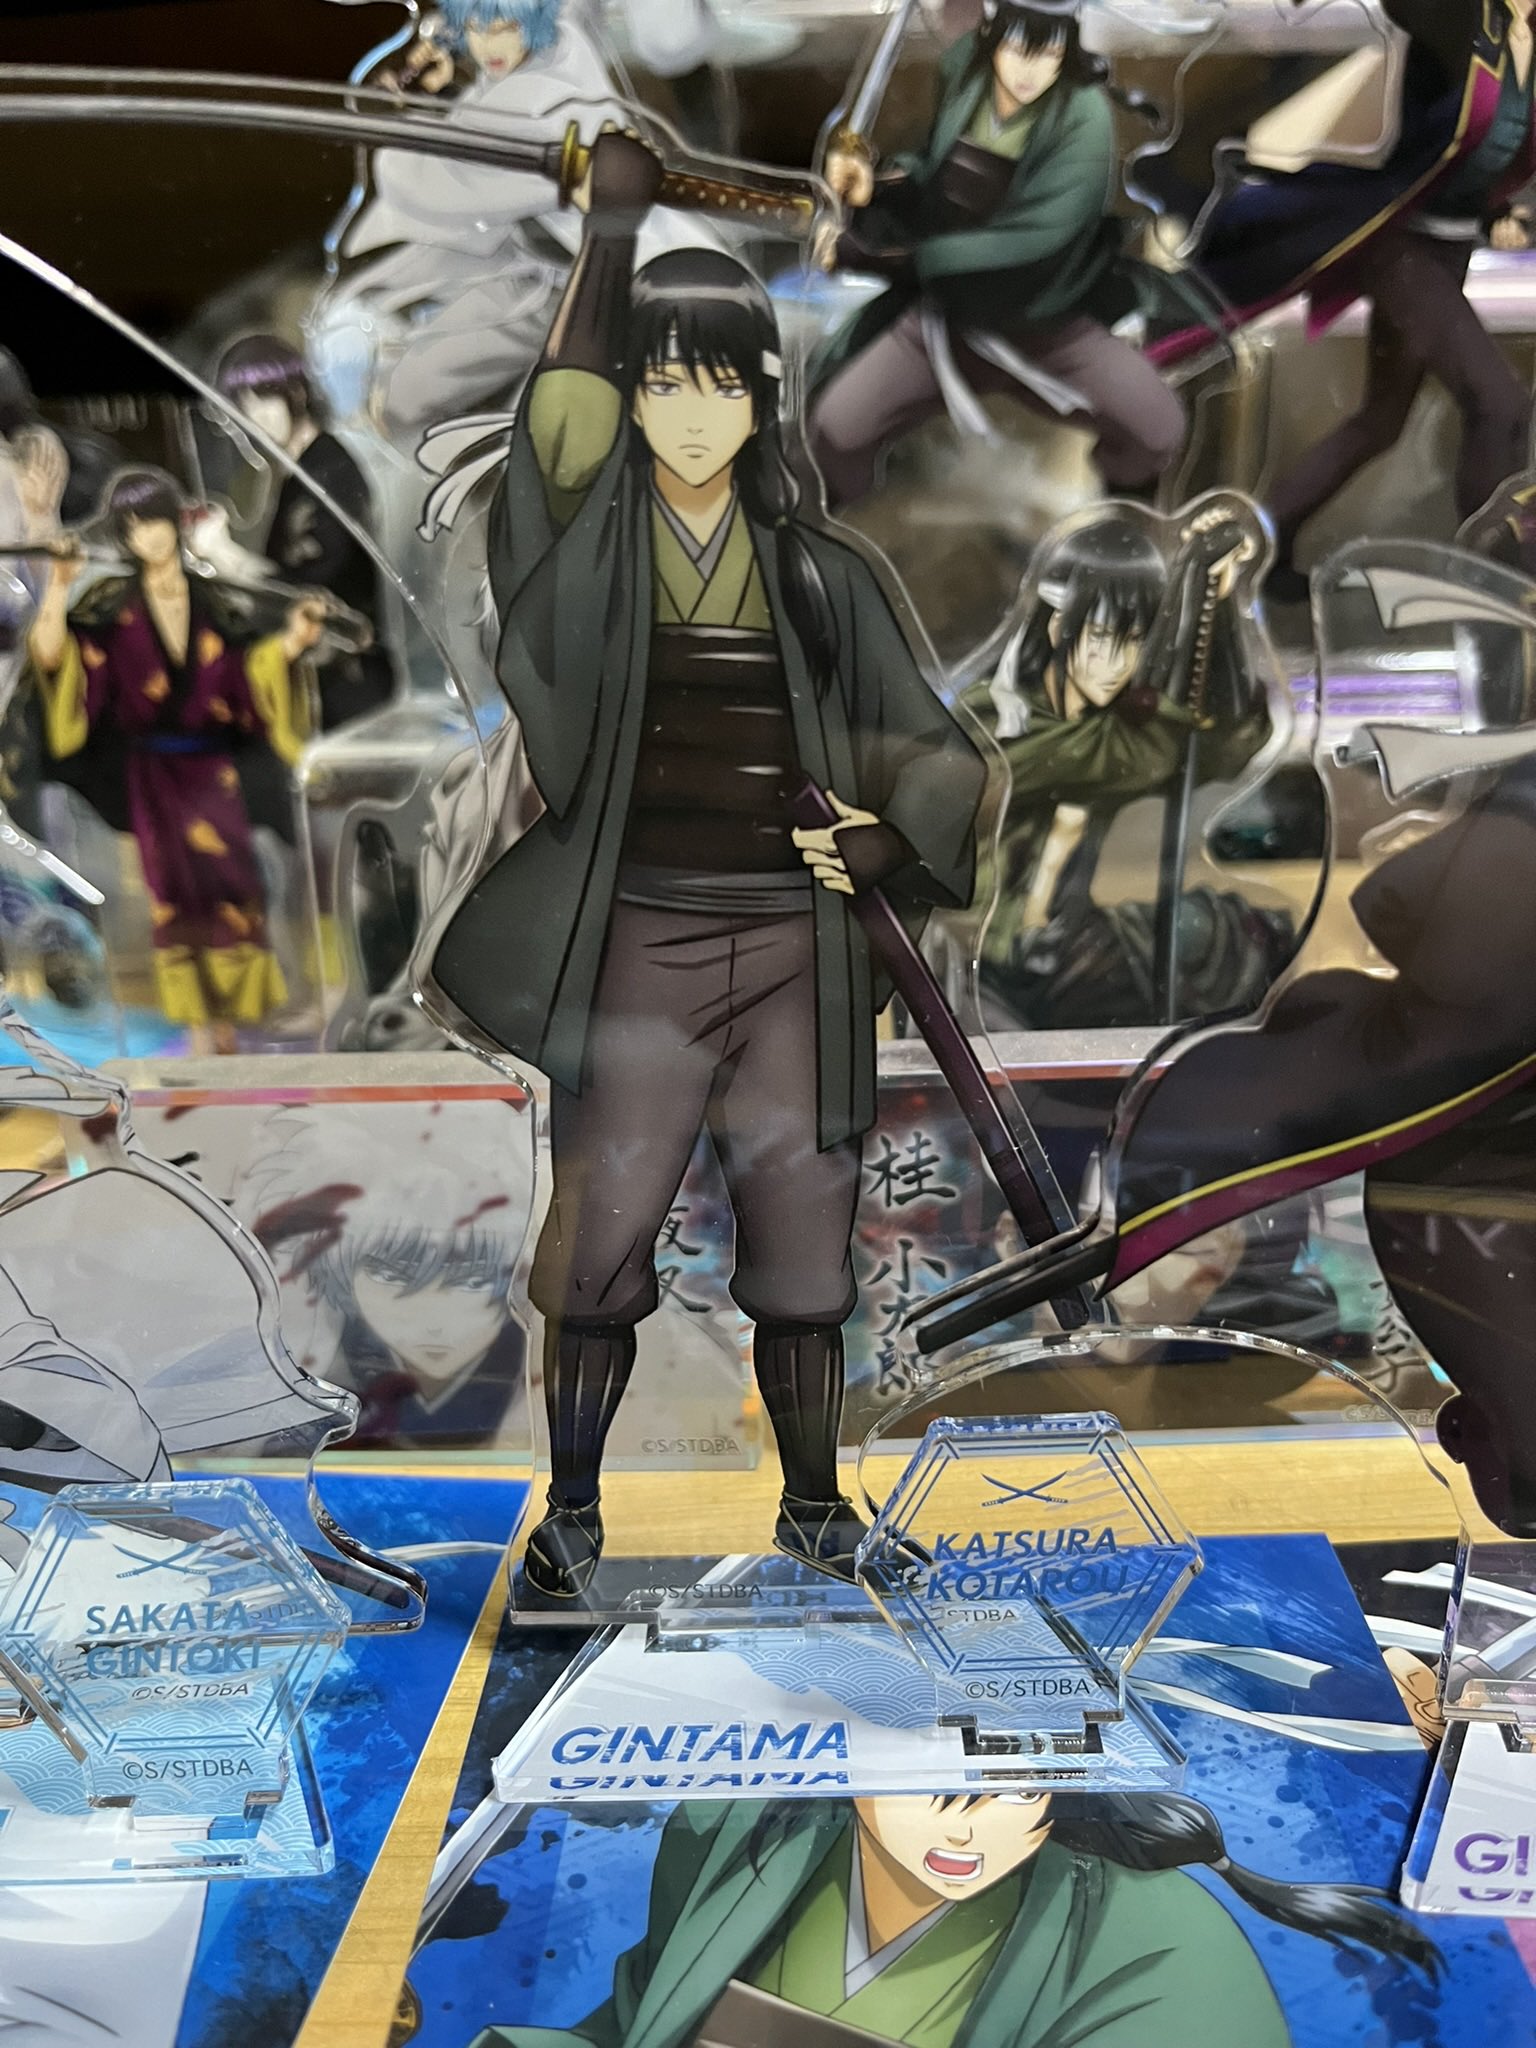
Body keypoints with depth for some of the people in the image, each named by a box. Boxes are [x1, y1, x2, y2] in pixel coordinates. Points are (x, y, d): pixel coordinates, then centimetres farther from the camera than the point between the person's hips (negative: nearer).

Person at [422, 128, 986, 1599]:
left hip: (793, 954, 2)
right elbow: (562, 426, -18)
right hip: (639, 945, -1)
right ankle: (571, 1513, 24)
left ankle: (815, 1514, 29)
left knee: (800, 1258, 7)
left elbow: (937, 749, 11)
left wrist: (886, 835, -8)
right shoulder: (590, 536, 4)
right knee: (599, 1252, 2)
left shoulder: (818, 575, 9)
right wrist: (611, 227, -23)